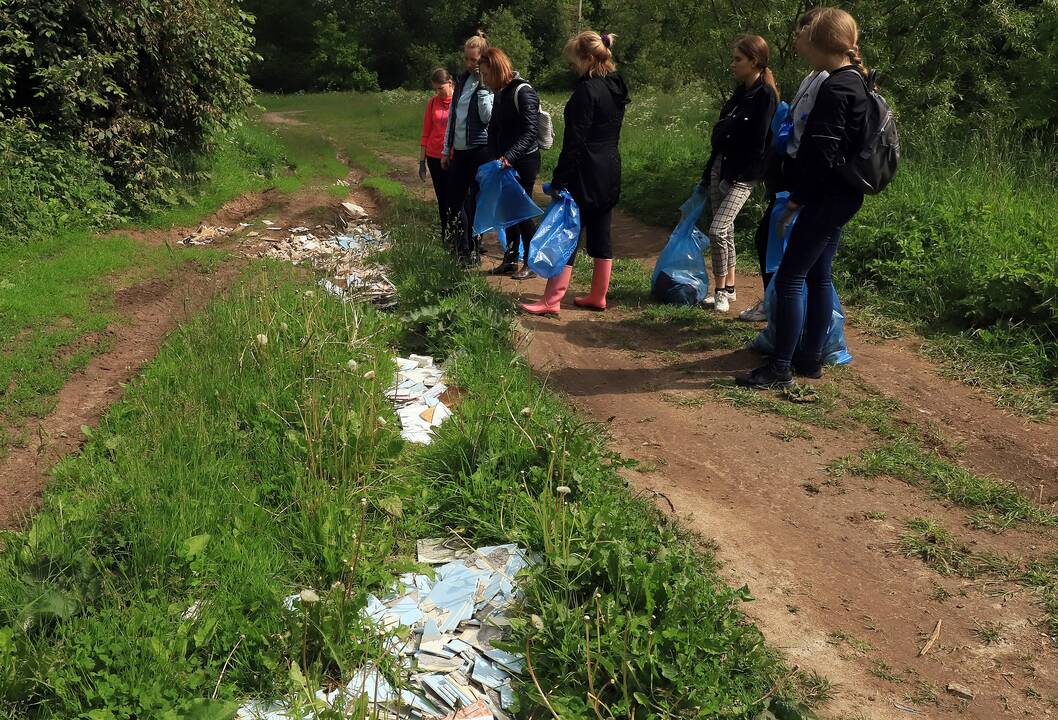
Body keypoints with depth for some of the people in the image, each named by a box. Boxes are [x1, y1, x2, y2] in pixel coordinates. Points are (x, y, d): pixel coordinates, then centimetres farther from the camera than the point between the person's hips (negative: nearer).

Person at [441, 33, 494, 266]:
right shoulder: (462, 79, 13)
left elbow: (488, 116, -18)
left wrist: (482, 86, -20)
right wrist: (446, 149, 18)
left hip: (480, 150, -7)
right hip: (459, 150, 7)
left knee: (474, 203, 0)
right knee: (453, 201, 11)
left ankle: (471, 251, 12)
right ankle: (458, 244, 27)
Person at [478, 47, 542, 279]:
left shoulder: (523, 92, -15)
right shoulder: (499, 93, 11)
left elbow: (529, 131, -22)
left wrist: (509, 156, -31)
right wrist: (494, 158, 4)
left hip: (524, 161, -8)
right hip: (505, 162, 8)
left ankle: (531, 263, 7)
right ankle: (511, 259, 21)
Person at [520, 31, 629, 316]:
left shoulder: (586, 90, -16)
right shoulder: (616, 87, 11)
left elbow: (575, 141, -19)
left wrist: (559, 180, -17)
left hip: (586, 175, -9)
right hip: (610, 172, 9)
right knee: (600, 234, 12)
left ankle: (551, 301, -3)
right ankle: (598, 296, 19)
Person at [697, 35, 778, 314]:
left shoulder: (765, 95, -12)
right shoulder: (741, 92, 13)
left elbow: (757, 144, -17)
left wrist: (734, 177, -17)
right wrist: (707, 176, 17)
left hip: (742, 174, -8)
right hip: (721, 165, 8)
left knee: (717, 230, -14)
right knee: (725, 230, 12)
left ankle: (722, 290, 0)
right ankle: (727, 288, 21)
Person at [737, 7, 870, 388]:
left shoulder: (835, 88, -19)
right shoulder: (854, 81, 13)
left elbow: (822, 154, -21)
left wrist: (796, 199, -16)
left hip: (826, 198, -10)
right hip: (838, 197, 10)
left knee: (789, 278, -7)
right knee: (818, 276, 15)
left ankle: (781, 368, -3)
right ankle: (811, 358, 23)